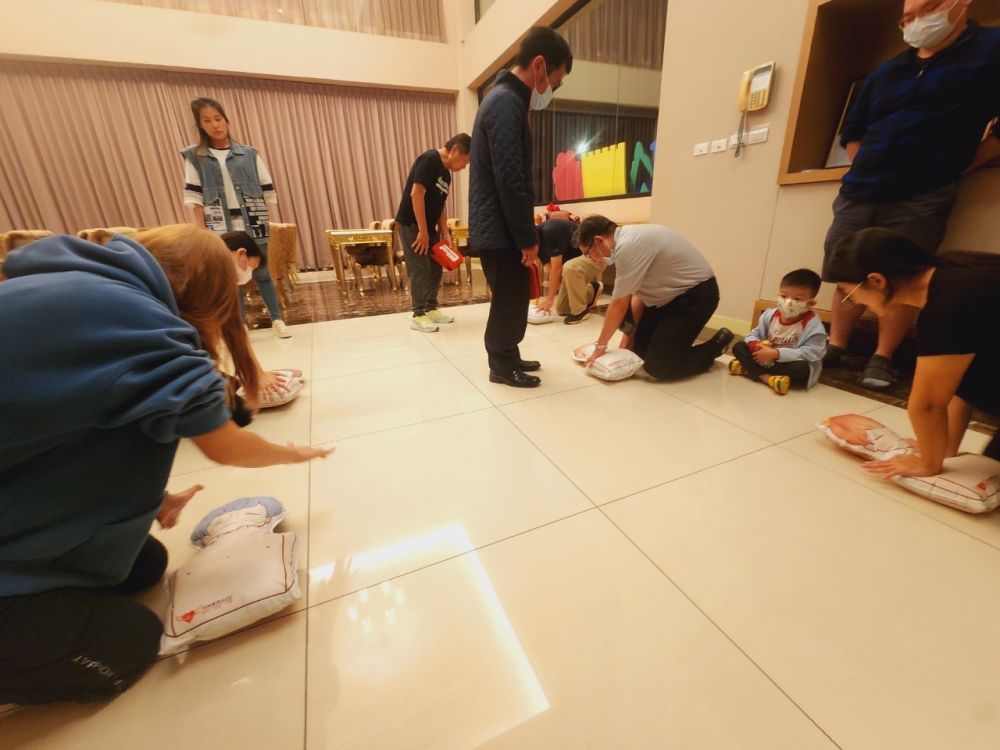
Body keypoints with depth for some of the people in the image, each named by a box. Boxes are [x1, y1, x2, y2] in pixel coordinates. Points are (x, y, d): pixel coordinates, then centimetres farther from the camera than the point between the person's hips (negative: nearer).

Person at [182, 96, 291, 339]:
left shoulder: (249, 154, 7)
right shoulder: (194, 157, 6)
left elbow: (267, 191, 7)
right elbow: (194, 198, 2)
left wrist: (266, 220, 0)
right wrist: (202, 230, -6)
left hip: (252, 225, 0)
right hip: (220, 228, 0)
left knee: (261, 273, 3)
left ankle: (277, 319, 12)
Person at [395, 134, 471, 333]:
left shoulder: (446, 173, 12)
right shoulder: (429, 160, -15)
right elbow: (416, 194, -22)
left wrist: (444, 231, 8)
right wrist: (422, 231, -22)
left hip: (428, 226, 9)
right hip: (411, 224, -9)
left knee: (435, 267, 10)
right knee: (420, 269, -8)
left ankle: (431, 308, 20)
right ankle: (418, 315, 0)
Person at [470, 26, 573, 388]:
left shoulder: (505, 98, 18)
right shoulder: (507, 103, -15)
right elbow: (511, 183, -22)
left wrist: (526, 231, 18)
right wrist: (528, 238, -16)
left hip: (497, 226, 10)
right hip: (499, 230, -10)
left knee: (512, 296, 15)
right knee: (510, 298, 0)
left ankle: (506, 357, 27)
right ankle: (503, 366, 14)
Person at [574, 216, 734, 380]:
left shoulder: (628, 246, -26)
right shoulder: (628, 238, 3)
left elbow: (619, 304, -19)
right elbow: (638, 293, 6)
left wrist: (600, 346, -8)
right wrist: (629, 334, 3)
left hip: (695, 295, -9)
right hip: (674, 293, 9)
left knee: (657, 366, -9)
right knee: (637, 350, 8)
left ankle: (715, 347, 9)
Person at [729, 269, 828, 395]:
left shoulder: (813, 325, -19)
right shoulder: (769, 315, -5)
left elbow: (811, 353, -26)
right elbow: (754, 334, 3)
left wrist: (775, 353, -33)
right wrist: (755, 345, -24)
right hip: (766, 360, 5)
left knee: (802, 368, -38)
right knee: (738, 347, -11)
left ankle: (749, 369, -25)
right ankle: (768, 378, -28)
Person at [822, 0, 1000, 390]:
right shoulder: (885, 72, 19)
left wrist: (960, 165, -4)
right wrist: (865, 170, 10)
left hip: (921, 198, -4)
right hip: (858, 193, 4)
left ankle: (883, 358, 1)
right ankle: (835, 347, 9)